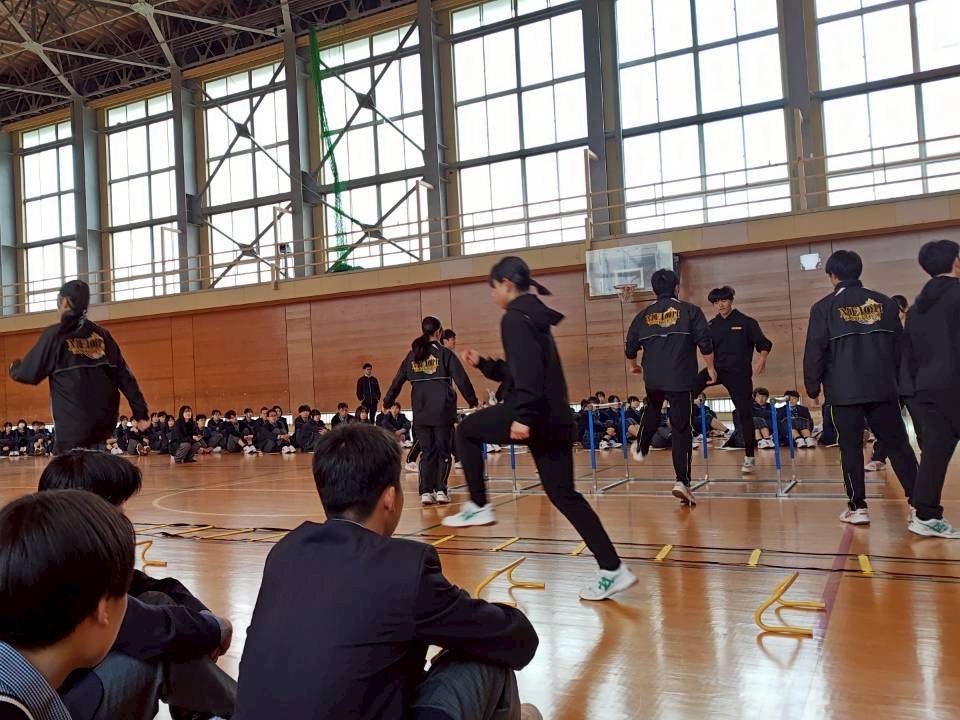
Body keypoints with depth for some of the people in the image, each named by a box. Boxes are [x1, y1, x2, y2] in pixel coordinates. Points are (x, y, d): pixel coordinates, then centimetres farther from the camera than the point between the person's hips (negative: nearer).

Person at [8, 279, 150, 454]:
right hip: (103, 421, 6)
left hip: (73, 426, -6)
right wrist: (141, 411, 8)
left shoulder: (55, 334, -6)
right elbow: (124, 376, 7)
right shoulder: (101, 334, 9)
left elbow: (29, 374, -1)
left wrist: (14, 367, 22)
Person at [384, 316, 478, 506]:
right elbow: (461, 379, -4)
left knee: (427, 452, 10)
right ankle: (440, 490, 1)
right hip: (443, 411, -3)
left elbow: (397, 381, 13)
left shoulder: (411, 356, 9)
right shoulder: (444, 353, -2)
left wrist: (388, 401, 26)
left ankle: (426, 492, 3)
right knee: (443, 451, 7)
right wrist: (473, 401, 6)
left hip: (420, 413, 3)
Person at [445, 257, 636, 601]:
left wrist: (522, 415, -27)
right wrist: (483, 364, 27)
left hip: (534, 416, -9)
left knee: (466, 431, 13)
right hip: (555, 418, 9)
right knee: (564, 494, 10)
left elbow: (528, 371, -21)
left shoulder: (515, 317, -8)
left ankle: (479, 507, 13)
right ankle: (612, 569, 7)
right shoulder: (535, 315, 22)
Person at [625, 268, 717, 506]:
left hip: (653, 379, 4)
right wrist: (710, 368, 7)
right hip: (681, 379, -4)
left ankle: (641, 449, 48)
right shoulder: (690, 311, -3)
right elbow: (705, 343, -8)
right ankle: (682, 481, -7)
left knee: (652, 411, 33)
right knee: (681, 429, 0)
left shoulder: (643, 316, 7)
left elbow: (631, 350, 12)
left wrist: (636, 366, 33)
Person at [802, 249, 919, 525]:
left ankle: (857, 507, 4)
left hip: (845, 392, -3)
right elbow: (900, 346, 12)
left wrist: (812, 387, 5)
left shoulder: (824, 308, -4)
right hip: (883, 388, 3)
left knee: (851, 448, 4)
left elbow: (814, 352, -5)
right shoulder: (884, 303, 7)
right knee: (898, 444, 9)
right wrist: (900, 382, 22)